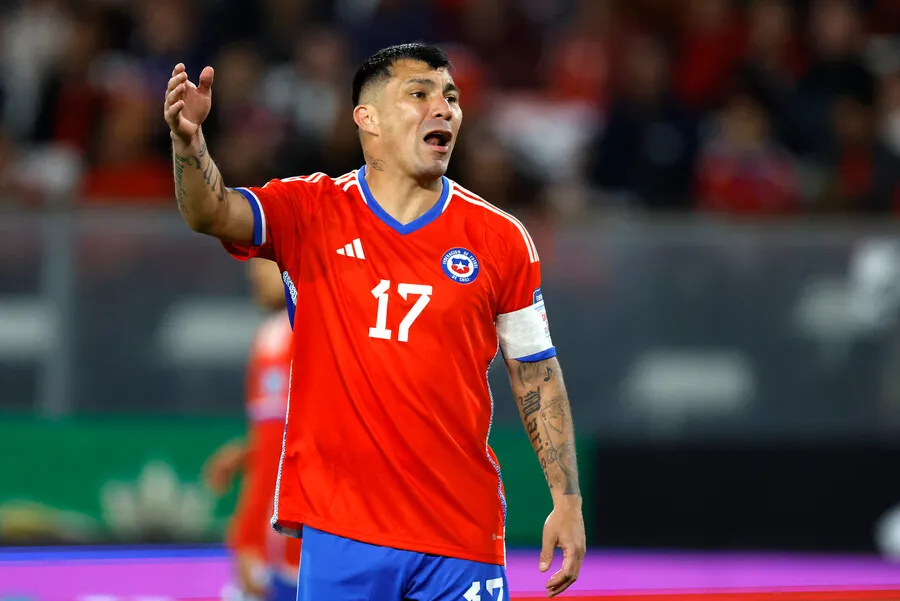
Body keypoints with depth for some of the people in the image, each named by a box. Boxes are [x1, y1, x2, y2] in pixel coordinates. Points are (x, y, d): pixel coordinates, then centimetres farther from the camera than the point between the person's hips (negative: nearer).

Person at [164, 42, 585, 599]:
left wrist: (568, 501, 3)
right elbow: (212, 213, -15)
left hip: (464, 534, 1)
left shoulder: (501, 239, 4)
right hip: (339, 529, -1)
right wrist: (188, 140, -36)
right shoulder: (311, 211, 2)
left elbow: (538, 377, 8)